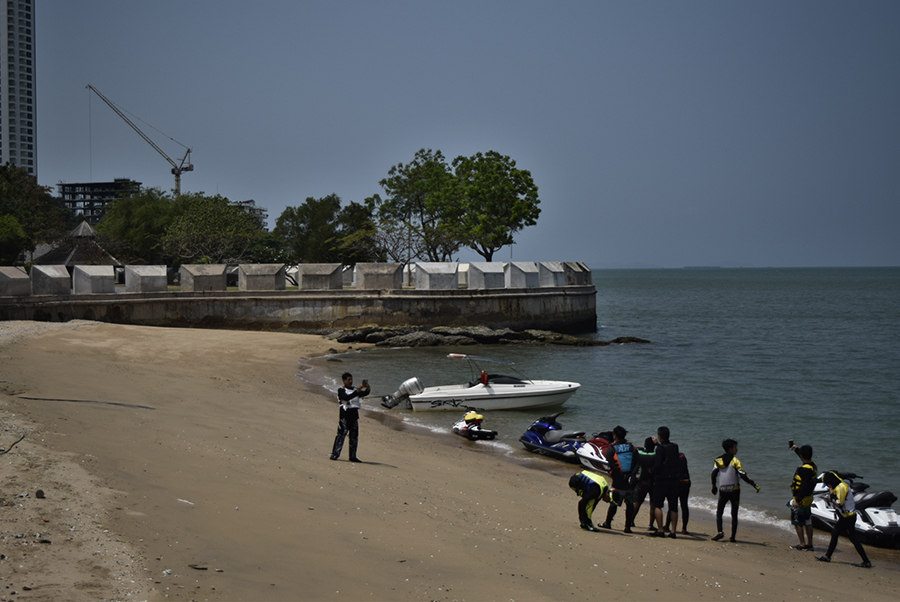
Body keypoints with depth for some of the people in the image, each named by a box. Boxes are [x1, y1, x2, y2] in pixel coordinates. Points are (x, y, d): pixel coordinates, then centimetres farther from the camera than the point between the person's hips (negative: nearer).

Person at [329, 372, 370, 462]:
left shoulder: (354, 389, 15)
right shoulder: (341, 390, -3)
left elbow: (365, 393, 7)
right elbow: (347, 398, -21)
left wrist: (367, 387, -14)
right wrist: (357, 392, -29)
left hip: (354, 414, 6)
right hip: (345, 414, -6)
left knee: (354, 436, 6)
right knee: (341, 434, -10)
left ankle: (352, 456, 12)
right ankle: (334, 454, -7)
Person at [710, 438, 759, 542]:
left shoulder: (718, 460, 3)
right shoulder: (735, 460, -8)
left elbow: (713, 475, -4)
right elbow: (743, 475, -15)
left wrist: (713, 487, 11)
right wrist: (754, 485, -10)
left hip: (723, 490, 2)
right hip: (734, 490, -2)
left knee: (719, 512, 10)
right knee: (734, 514, 6)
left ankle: (720, 531, -11)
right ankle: (733, 536, 4)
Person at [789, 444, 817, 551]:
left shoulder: (805, 469, -25)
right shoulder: (813, 465, 4)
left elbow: (805, 487, -29)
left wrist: (797, 500, -26)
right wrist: (796, 449, 41)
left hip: (801, 499, -9)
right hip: (808, 499, 9)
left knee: (797, 522, 2)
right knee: (807, 522, 15)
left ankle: (802, 544, 4)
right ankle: (809, 544, 21)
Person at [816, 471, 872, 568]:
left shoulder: (841, 488, -21)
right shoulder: (839, 485, 10)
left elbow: (839, 504, -27)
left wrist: (832, 495, -17)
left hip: (848, 518, -10)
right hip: (844, 517, 10)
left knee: (853, 538, -4)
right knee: (834, 534, 15)